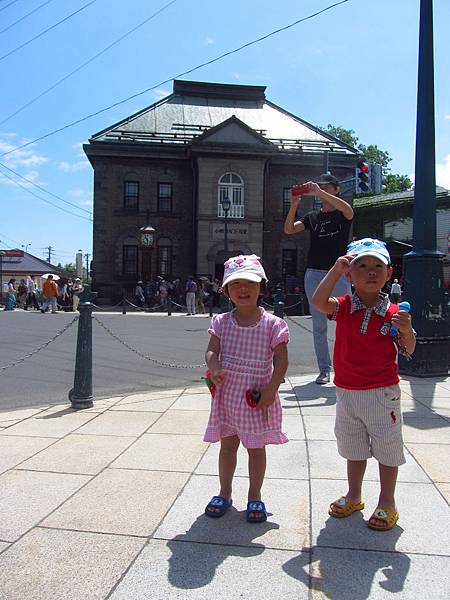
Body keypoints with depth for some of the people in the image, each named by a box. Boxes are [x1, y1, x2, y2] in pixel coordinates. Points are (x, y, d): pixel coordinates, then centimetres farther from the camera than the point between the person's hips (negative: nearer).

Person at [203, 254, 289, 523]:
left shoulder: (272, 324, -10)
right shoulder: (222, 322, -1)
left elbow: (281, 360, -8)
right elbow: (212, 350, -3)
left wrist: (271, 389, -16)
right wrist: (215, 367, -24)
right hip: (227, 393, 3)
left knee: (257, 447, 12)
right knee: (227, 444, 17)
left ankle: (255, 496, 31)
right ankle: (224, 493, 35)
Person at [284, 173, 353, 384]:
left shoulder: (342, 214, 6)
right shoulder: (312, 217, 14)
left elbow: (347, 209, -19)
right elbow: (288, 230, 1)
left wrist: (319, 192, -22)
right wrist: (293, 206, -14)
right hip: (314, 274, 3)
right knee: (319, 326, 3)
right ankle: (324, 369, 10)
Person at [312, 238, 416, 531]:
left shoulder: (393, 313, -8)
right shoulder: (344, 307, -5)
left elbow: (408, 351, -6)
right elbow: (319, 301, -24)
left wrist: (407, 330, -26)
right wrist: (335, 270, -29)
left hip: (382, 394, -2)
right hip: (347, 394, 2)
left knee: (387, 451, 10)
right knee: (354, 449, 19)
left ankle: (387, 504, 30)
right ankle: (354, 496, 38)